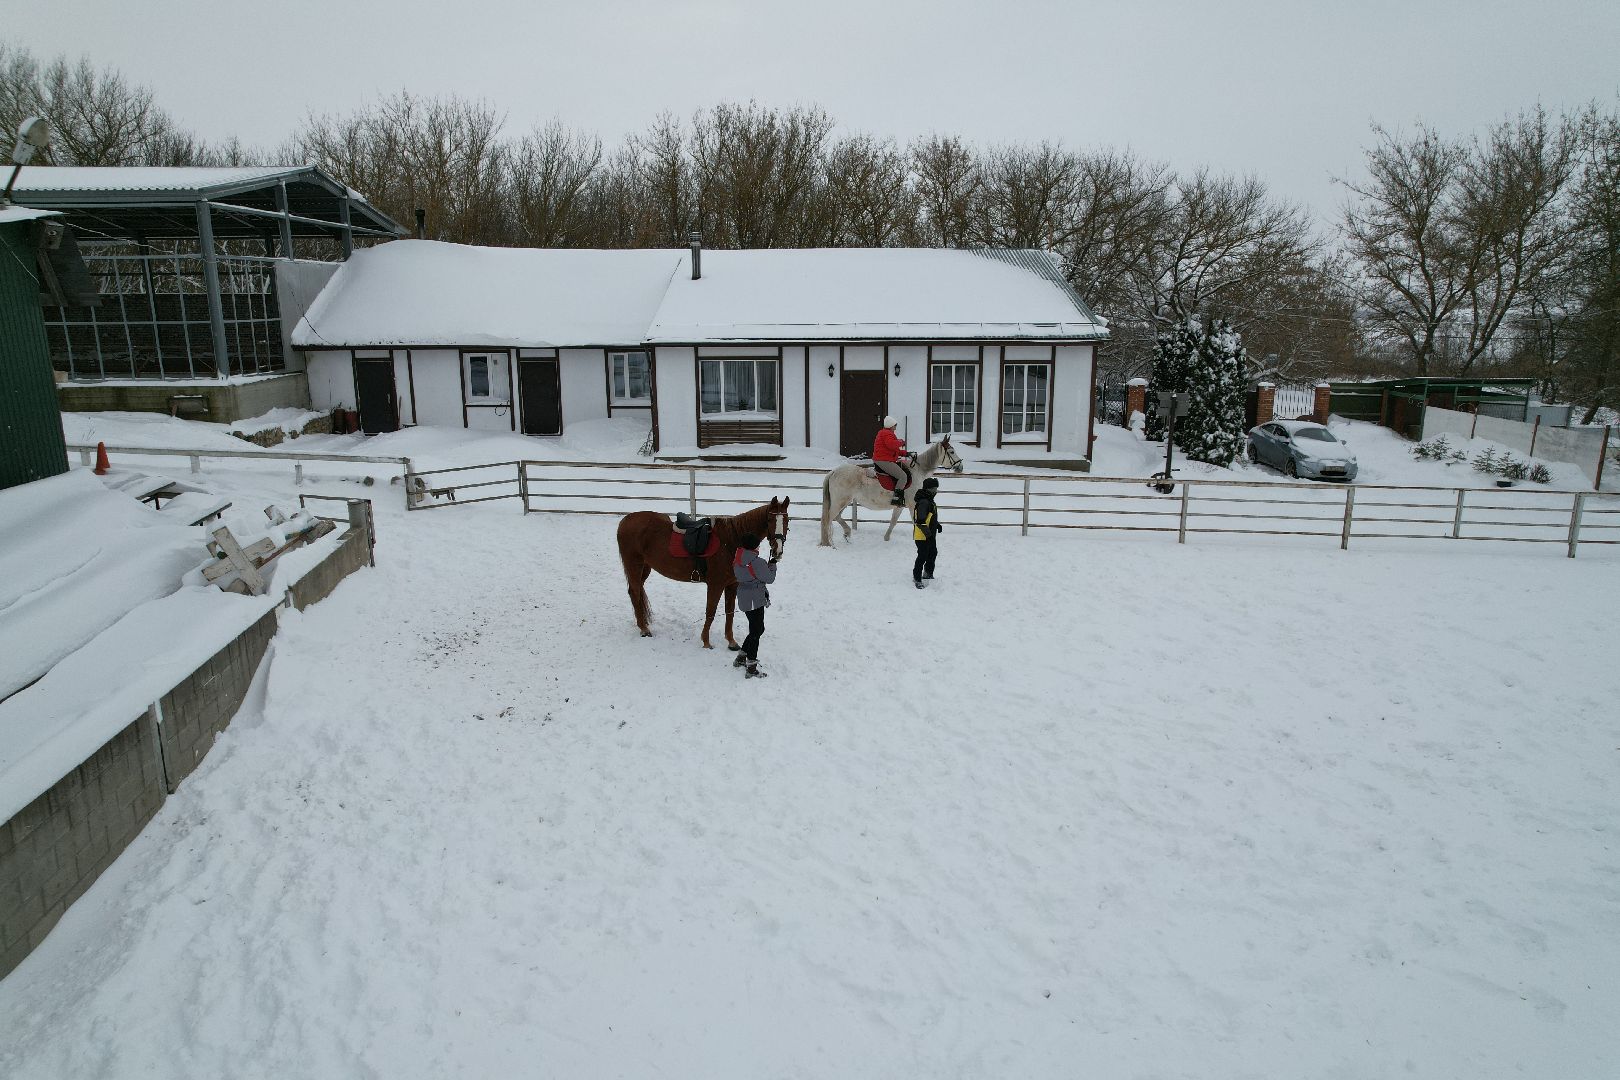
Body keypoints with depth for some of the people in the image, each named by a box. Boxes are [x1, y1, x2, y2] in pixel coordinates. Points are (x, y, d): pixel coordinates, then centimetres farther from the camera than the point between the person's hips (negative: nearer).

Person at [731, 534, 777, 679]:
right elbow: (769, 579, -12)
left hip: (744, 599, 9)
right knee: (756, 631, 0)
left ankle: (741, 658, 29)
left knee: (758, 629, 23)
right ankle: (751, 669, 4)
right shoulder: (758, 562, -22)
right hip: (755, 600, -9)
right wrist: (772, 565, 5)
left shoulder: (737, 562, 3)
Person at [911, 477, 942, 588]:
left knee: (933, 553, 23)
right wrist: (926, 530, -37)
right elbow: (920, 519, -31)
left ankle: (928, 574, 41)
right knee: (922, 557, -6)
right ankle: (917, 579, 3)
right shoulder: (923, 502, -22)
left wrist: (937, 524, 22)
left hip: (930, 535, 11)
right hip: (922, 536, -11)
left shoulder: (930, 501, 13)